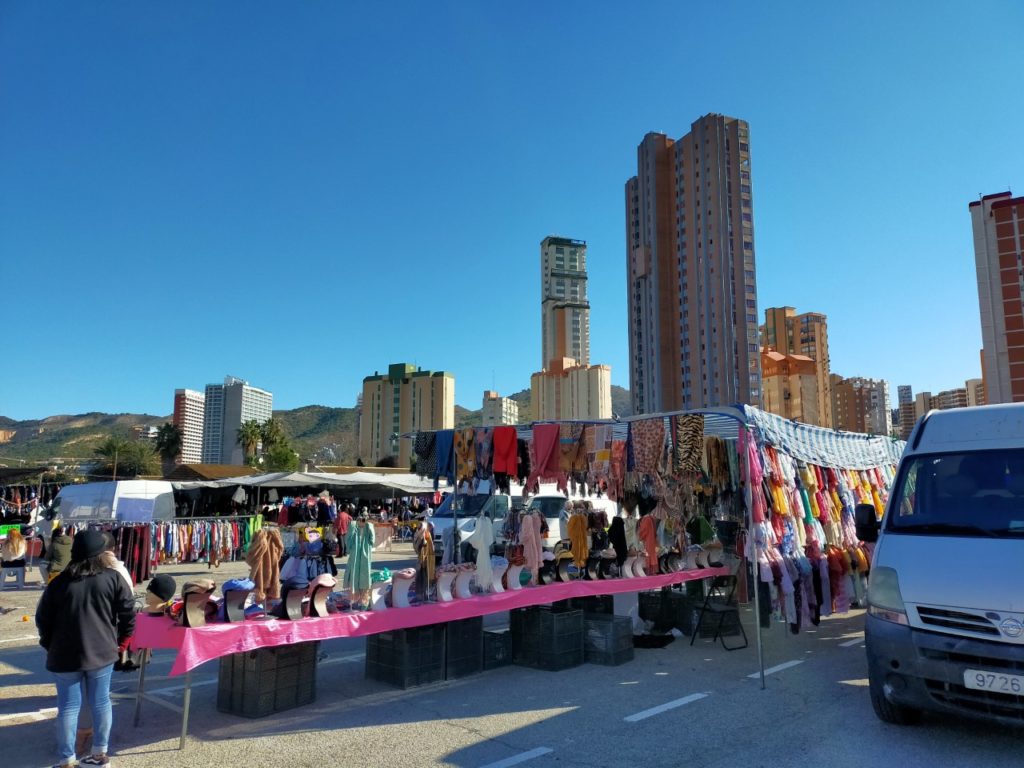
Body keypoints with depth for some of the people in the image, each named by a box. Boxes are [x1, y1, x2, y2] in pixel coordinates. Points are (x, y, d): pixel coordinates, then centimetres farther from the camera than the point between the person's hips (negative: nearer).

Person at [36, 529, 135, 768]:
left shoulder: (59, 582, -4)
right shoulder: (113, 578, -5)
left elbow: (42, 618, 2)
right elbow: (128, 612, -5)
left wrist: (51, 646, 16)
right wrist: (119, 640, 10)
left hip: (66, 655, 0)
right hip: (101, 651, 0)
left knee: (68, 706, 7)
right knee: (101, 702, 11)